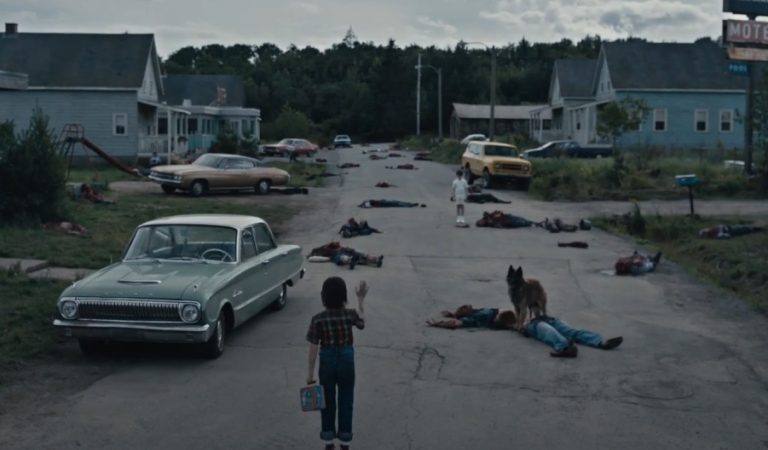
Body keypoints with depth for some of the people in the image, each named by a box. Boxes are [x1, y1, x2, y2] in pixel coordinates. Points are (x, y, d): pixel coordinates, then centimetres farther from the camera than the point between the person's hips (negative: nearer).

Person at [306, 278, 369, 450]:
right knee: (345, 402, 14)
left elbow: (314, 347, -10)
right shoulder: (350, 315, -13)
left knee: (328, 402, 15)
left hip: (327, 362, 0)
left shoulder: (318, 319, -15)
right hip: (346, 361, 0)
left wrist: (310, 371, -1)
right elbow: (362, 322, 11)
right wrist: (360, 299, 12)